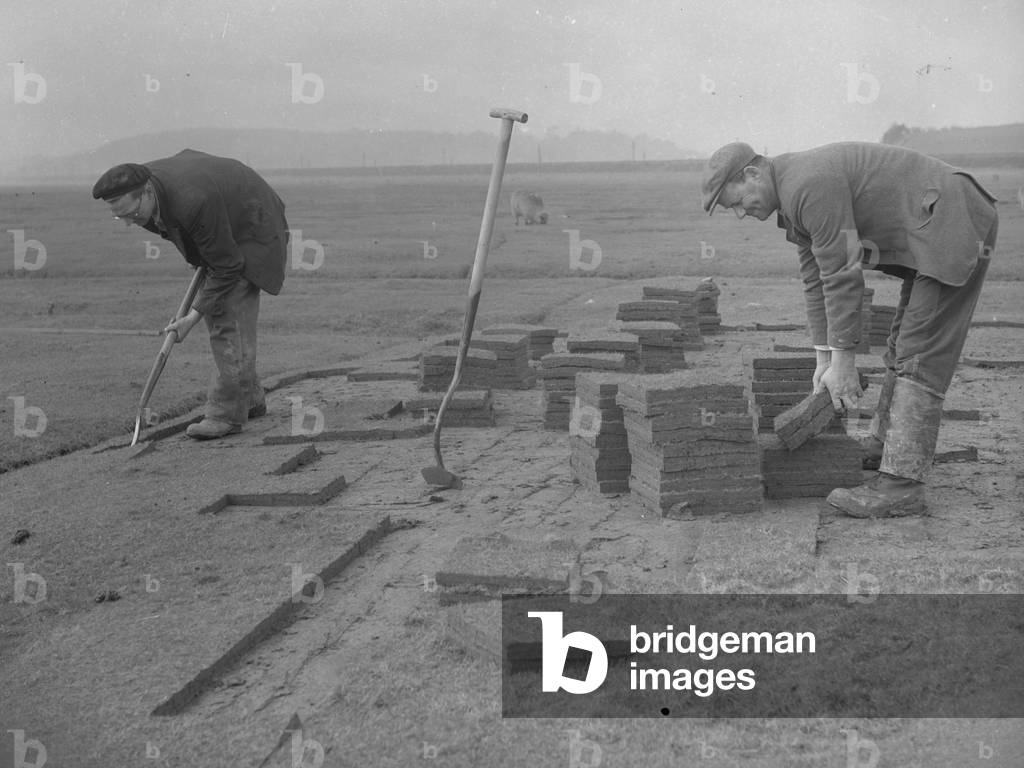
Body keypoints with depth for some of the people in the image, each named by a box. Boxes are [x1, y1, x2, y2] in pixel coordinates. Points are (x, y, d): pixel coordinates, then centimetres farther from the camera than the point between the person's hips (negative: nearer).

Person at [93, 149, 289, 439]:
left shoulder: (194, 202, -42)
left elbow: (226, 268, -32)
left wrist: (192, 317, -29)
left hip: (251, 233, -9)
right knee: (216, 313, 9)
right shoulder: (140, 182, -17)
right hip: (219, 235, 9)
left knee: (231, 320, -16)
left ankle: (227, 413, -12)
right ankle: (249, 399, 20)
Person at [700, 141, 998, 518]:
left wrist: (843, 361, -17)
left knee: (920, 354, -13)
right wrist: (824, 360, 11)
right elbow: (816, 279, 13)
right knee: (904, 343, 20)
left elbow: (842, 275, -22)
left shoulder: (809, 184, -22)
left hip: (956, 225, -11)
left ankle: (901, 483, -13)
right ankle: (884, 442, 35)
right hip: (929, 238, 11)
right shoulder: (793, 196, 11)